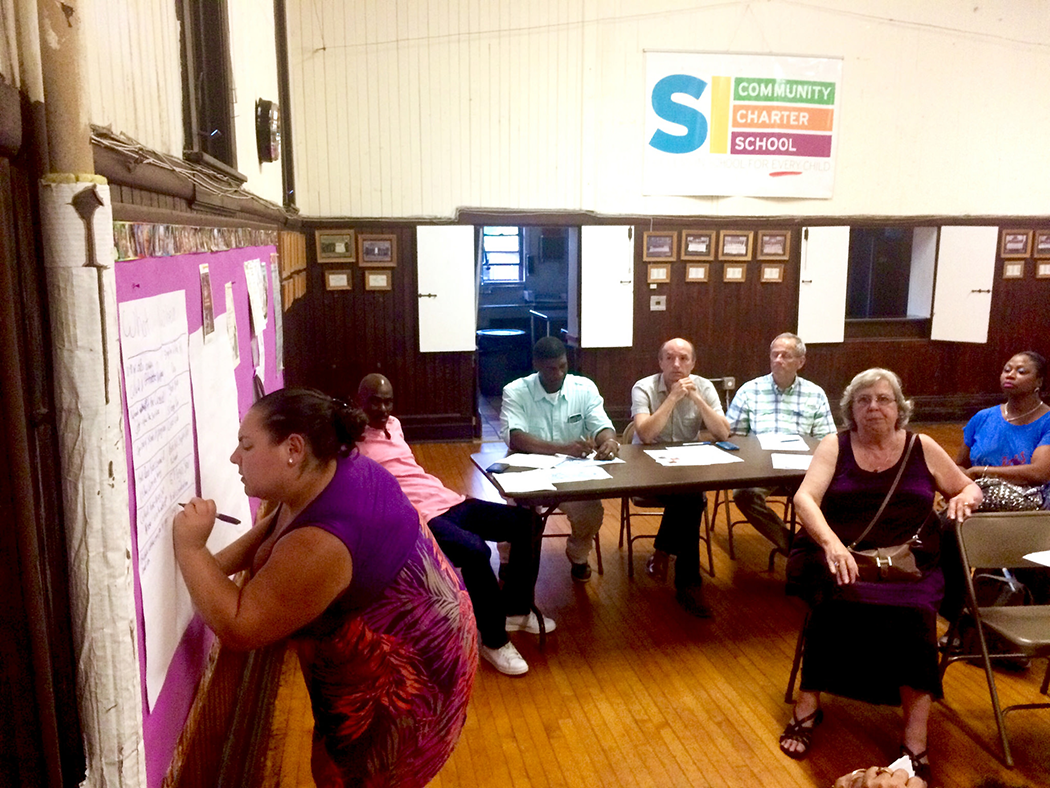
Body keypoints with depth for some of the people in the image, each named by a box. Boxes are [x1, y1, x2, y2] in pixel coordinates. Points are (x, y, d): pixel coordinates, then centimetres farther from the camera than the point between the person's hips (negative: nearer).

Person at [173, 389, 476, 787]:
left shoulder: (318, 546, -35)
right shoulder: (334, 470, -6)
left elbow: (238, 628, -27)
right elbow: (274, 526, 11)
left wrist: (191, 550, -23)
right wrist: (216, 566, 1)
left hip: (405, 673, -9)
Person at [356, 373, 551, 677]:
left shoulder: (393, 424, 19)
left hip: (446, 500, 9)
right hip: (416, 516, -9)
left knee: (526, 521, 2)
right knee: (475, 550, -34)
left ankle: (517, 609, 16)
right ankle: (494, 640, -12)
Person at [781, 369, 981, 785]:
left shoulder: (922, 447, 11)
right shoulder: (834, 445, 5)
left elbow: (971, 489, 22)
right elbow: (805, 497, -9)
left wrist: (964, 498, -4)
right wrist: (831, 542, -28)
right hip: (838, 558, -1)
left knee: (915, 611, -31)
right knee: (836, 598, -33)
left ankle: (915, 742, -21)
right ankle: (807, 706, -16)